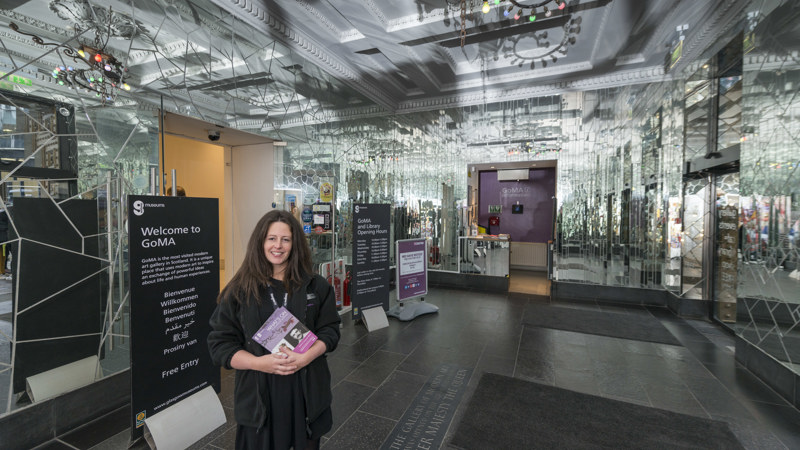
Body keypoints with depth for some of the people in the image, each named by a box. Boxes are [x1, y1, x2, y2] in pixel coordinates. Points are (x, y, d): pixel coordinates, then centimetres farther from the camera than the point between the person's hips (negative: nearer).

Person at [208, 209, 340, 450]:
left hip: (306, 392, 1)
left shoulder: (316, 286, -2)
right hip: (258, 396, -1)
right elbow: (220, 344, -3)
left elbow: (330, 331, 0)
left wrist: (307, 356, -18)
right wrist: (260, 362, -18)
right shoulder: (239, 291, -4)